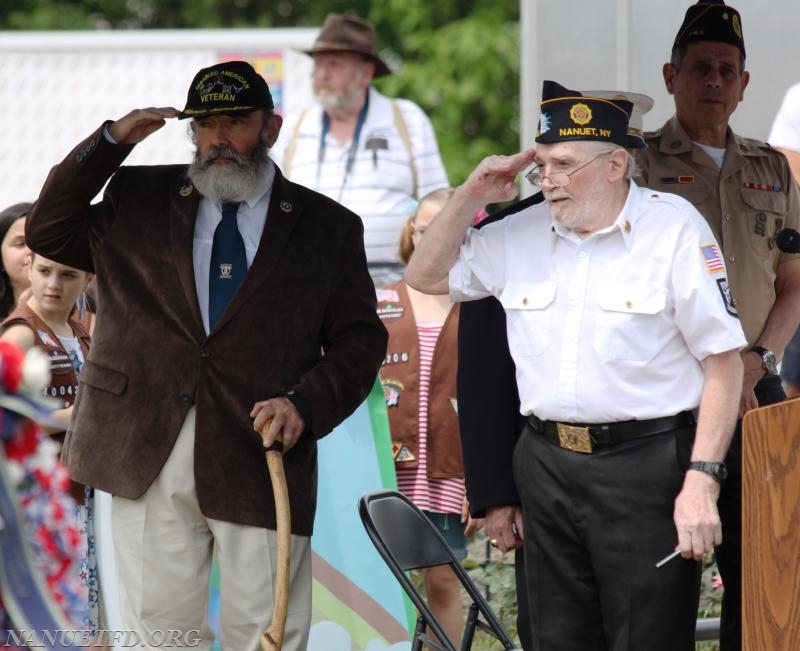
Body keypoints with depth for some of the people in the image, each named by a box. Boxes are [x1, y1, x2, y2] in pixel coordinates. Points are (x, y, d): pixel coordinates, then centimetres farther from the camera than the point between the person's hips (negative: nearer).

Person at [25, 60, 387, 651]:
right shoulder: (139, 198, 14)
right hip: (146, 452, 1)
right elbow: (48, 232, 12)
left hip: (258, 456, -1)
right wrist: (111, 142, 4)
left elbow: (360, 340, 7)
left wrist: (304, 404, -11)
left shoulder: (328, 226, 8)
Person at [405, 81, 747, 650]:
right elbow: (426, 276, 23)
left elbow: (723, 361, -7)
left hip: (644, 467, -5)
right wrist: (471, 197, 7)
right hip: (548, 468, 6)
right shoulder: (521, 234, 10)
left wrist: (702, 480, -15)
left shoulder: (674, 229, -6)